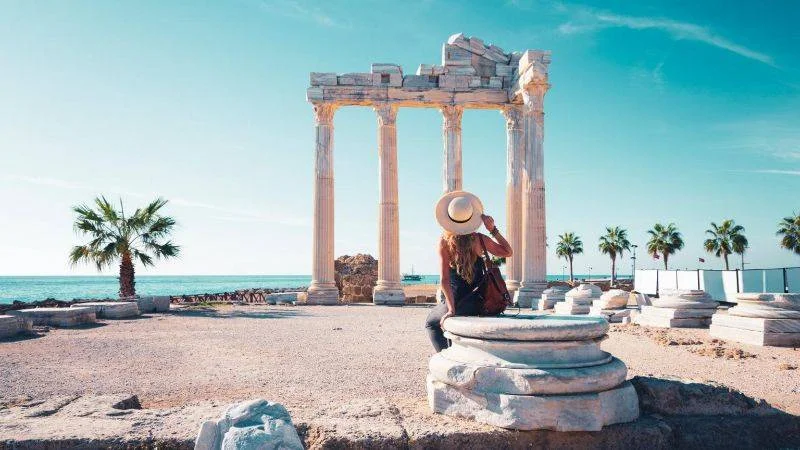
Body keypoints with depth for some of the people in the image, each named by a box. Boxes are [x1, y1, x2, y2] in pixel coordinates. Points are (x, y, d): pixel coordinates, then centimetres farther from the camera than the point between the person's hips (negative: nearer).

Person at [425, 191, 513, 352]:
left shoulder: (444, 242, -15)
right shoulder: (479, 239, -10)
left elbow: (444, 280, -18)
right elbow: (507, 252, 5)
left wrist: (451, 310, -14)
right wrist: (493, 229, -1)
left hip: (460, 304, -3)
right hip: (480, 302, 3)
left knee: (431, 323, 25)